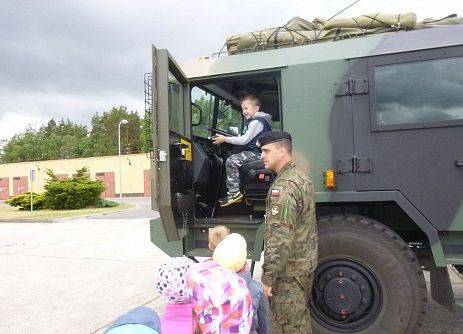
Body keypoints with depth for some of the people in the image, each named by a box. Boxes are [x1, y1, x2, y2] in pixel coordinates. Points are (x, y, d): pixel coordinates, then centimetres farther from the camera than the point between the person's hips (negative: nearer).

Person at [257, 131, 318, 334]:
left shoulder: (284, 187, -24)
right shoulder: (301, 177, 9)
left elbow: (280, 238, -28)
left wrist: (268, 277, -21)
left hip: (288, 271, -10)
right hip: (306, 263, 10)